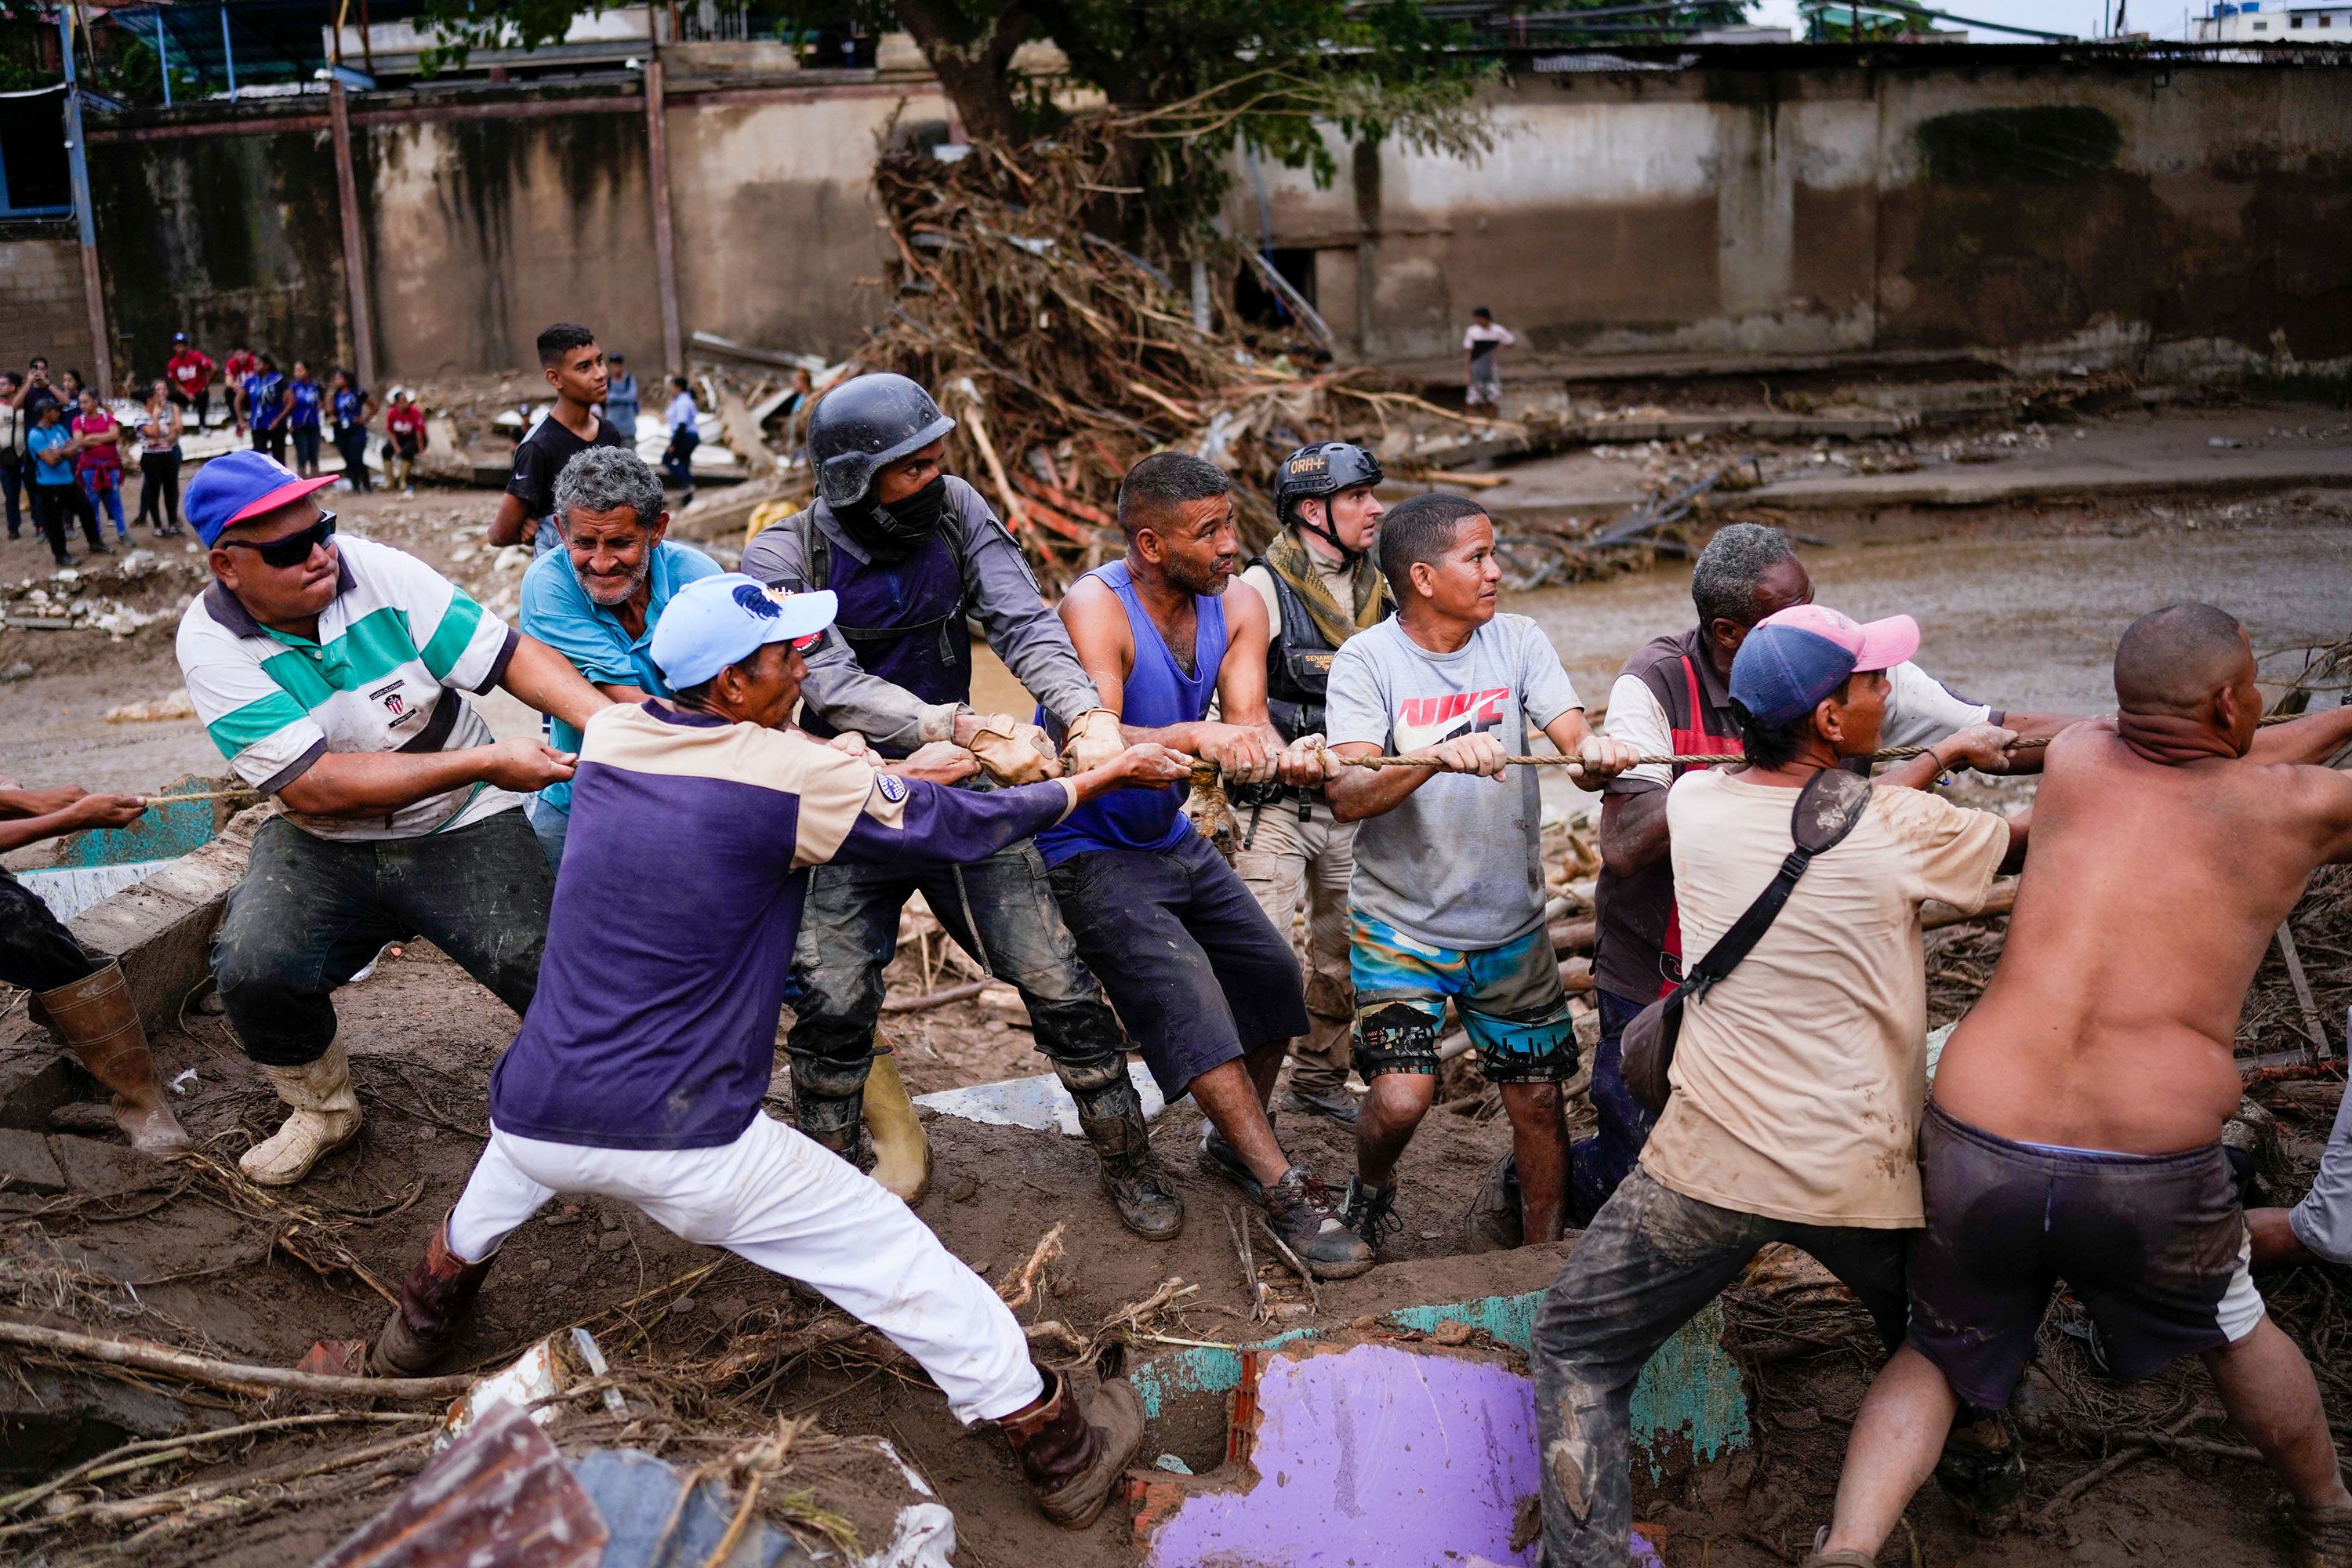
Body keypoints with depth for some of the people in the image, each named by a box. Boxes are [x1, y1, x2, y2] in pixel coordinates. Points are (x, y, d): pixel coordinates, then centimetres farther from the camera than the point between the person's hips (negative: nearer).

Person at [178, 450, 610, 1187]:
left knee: (546, 968, -18)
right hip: (323, 844, 1)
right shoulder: (211, 644, -15)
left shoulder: (377, 572, -12)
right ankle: (322, 1108, 8)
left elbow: (511, 655, -13)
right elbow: (316, 787, -23)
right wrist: (484, 761, -27)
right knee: (252, 968, -23)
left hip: (460, 829, 0)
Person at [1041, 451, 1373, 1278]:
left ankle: (1232, 1140, 31)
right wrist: (1195, 735, -51)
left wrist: (1285, 755, -41)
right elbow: (1092, 745, -36)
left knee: (1271, 973, 8)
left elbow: (1247, 725, -17)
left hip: (1173, 837, 7)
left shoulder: (1237, 604, -5)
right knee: (1186, 997, -18)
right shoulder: (1095, 608, -24)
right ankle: (1287, 1194, -15)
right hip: (1090, 849, -7)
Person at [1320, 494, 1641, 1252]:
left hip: (1511, 924, 3)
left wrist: (1596, 750, -35)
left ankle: (1544, 1245, 33)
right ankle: (1370, 1186, 22)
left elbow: (1577, 744, -11)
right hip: (1401, 923, -3)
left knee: (1540, 1101, 9)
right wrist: (1439, 755, -37)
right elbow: (1347, 795, -21)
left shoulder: (1519, 641, -1)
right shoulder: (1367, 660, -10)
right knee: (1401, 1097, -13)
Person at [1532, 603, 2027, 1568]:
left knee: (1577, 1354, 14)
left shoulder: (1695, 803, -3)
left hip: (1711, 1166, 0)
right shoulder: (1901, 826, -11)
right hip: (1861, 1173, 0)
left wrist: (1942, 755, 24)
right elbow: (2032, 840, 8)